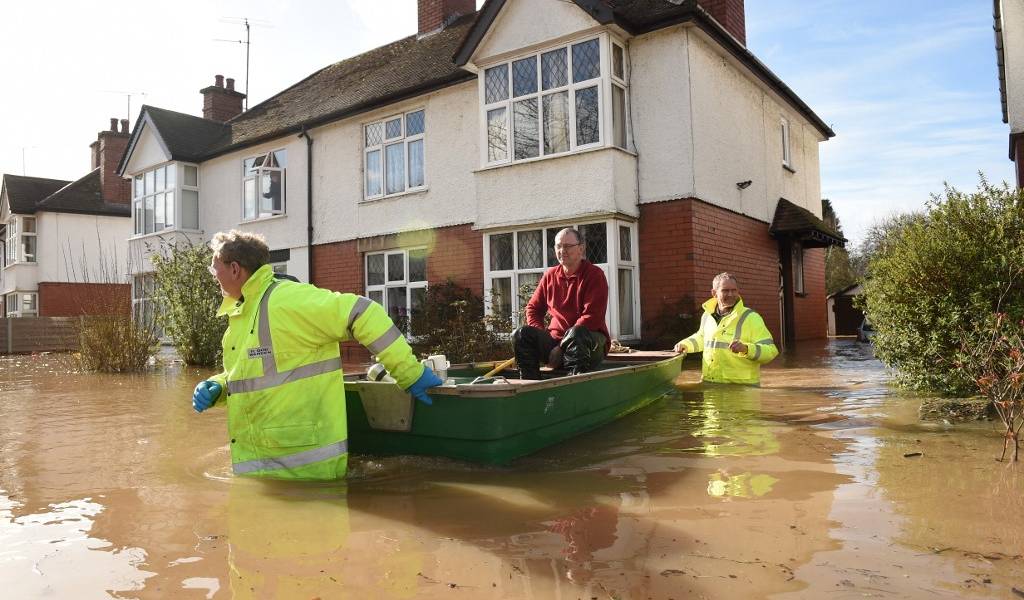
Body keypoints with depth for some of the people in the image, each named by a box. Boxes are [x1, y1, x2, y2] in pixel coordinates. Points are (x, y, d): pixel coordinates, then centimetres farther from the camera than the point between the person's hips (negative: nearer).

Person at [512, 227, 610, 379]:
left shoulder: (595, 275, -6)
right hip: (555, 337, 5)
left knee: (575, 334, -38)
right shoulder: (550, 275, 11)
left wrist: (563, 345, -19)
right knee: (521, 334, -15)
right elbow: (533, 308, 16)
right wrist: (541, 338, -3)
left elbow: (592, 317, -16)